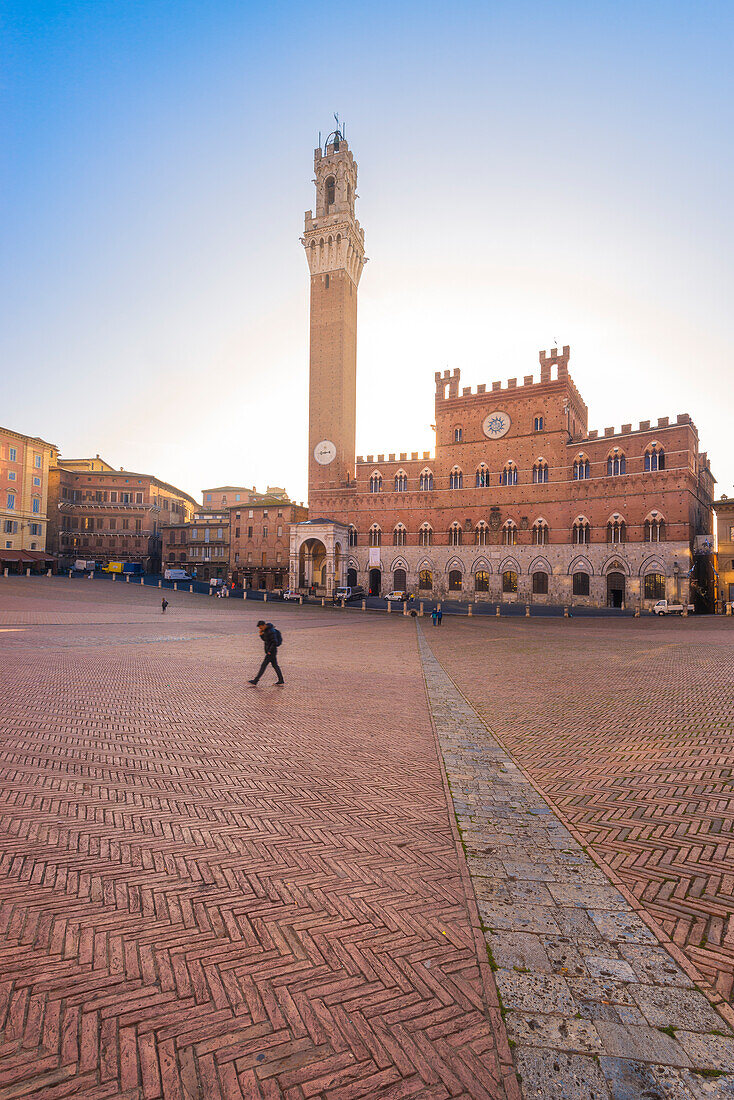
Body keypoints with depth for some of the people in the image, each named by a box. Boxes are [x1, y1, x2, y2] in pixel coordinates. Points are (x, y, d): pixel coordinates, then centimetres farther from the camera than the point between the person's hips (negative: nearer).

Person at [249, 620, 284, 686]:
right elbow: (264, 639, 20)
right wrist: (261, 634, 0)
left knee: (263, 666, -5)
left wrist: (270, 651, -22)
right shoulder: (266, 630, 9)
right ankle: (281, 680, 19)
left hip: (271, 652, -10)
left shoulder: (271, 632, -22)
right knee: (275, 665, 14)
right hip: (271, 652, 10)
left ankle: (255, 681, -1)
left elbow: (275, 642, -27)